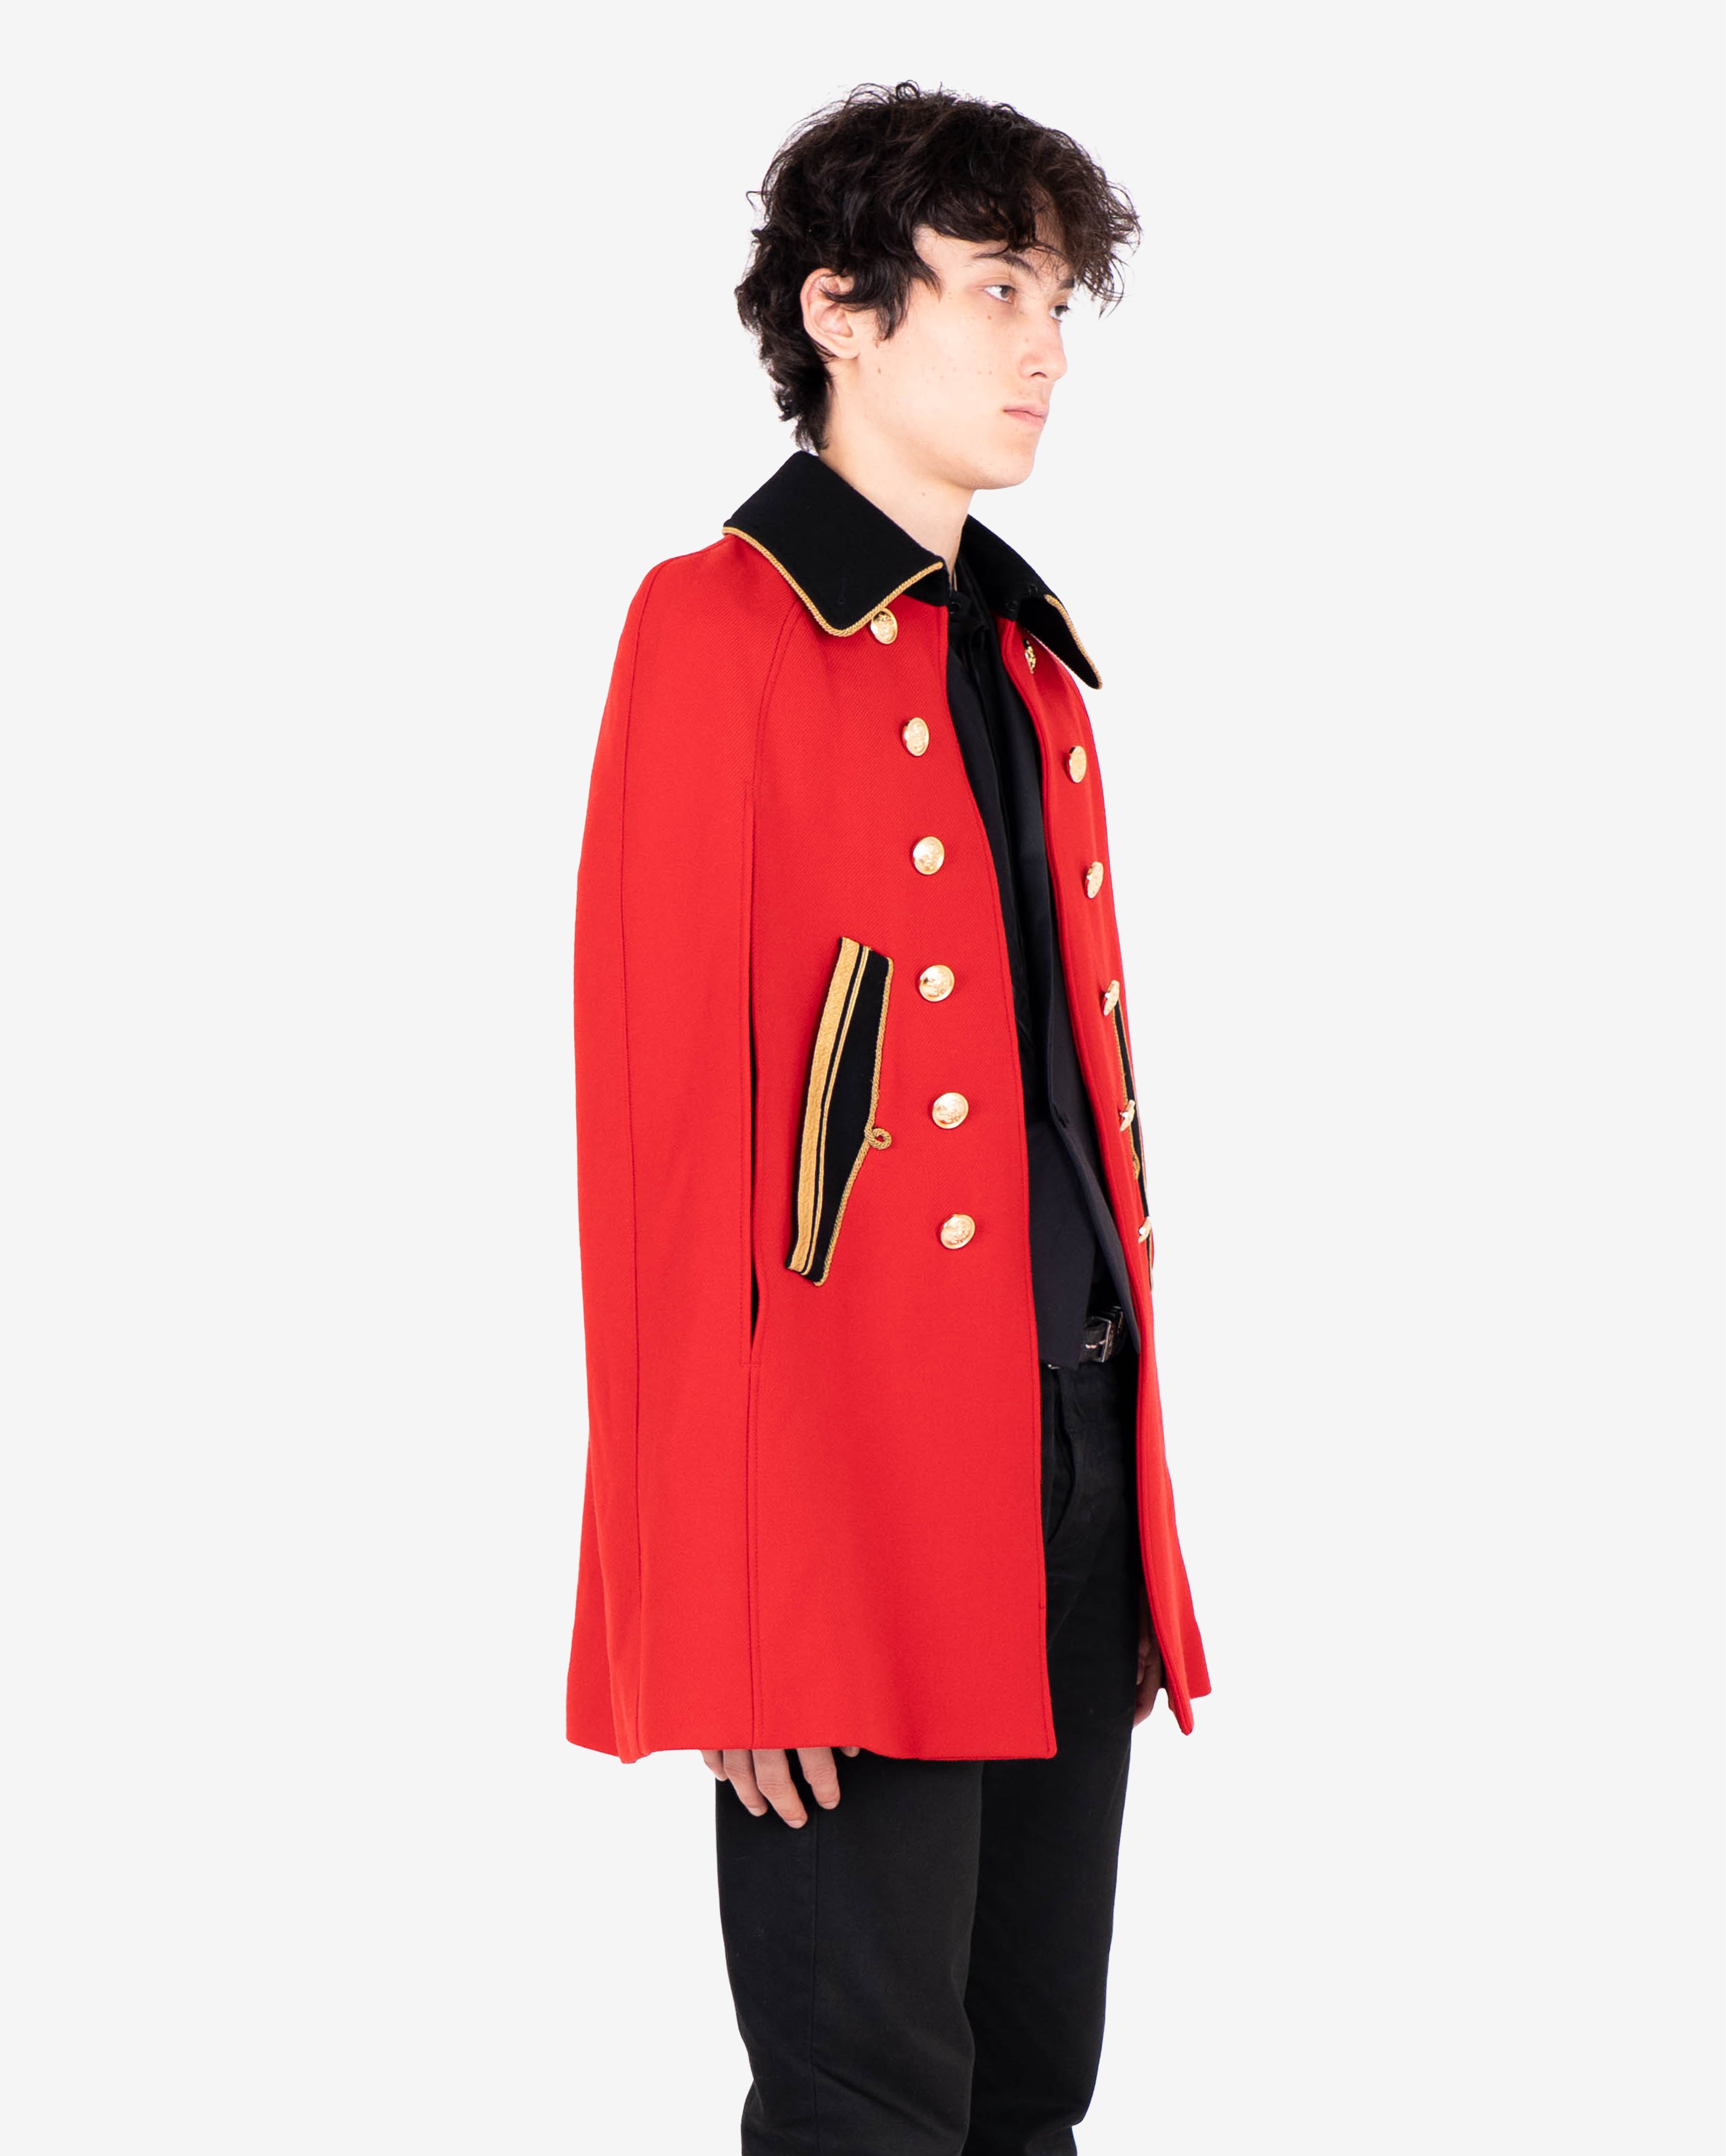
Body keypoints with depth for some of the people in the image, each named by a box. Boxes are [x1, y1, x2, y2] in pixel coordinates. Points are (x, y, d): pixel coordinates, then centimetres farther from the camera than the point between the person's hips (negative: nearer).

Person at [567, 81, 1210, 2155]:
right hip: (853, 1495, -8)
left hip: (1072, 1473, 8)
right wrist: (711, 1602, -16)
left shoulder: (1028, 657, 16)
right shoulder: (723, 627, -7)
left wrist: (1134, 1505, 13)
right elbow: (658, 1129, -12)